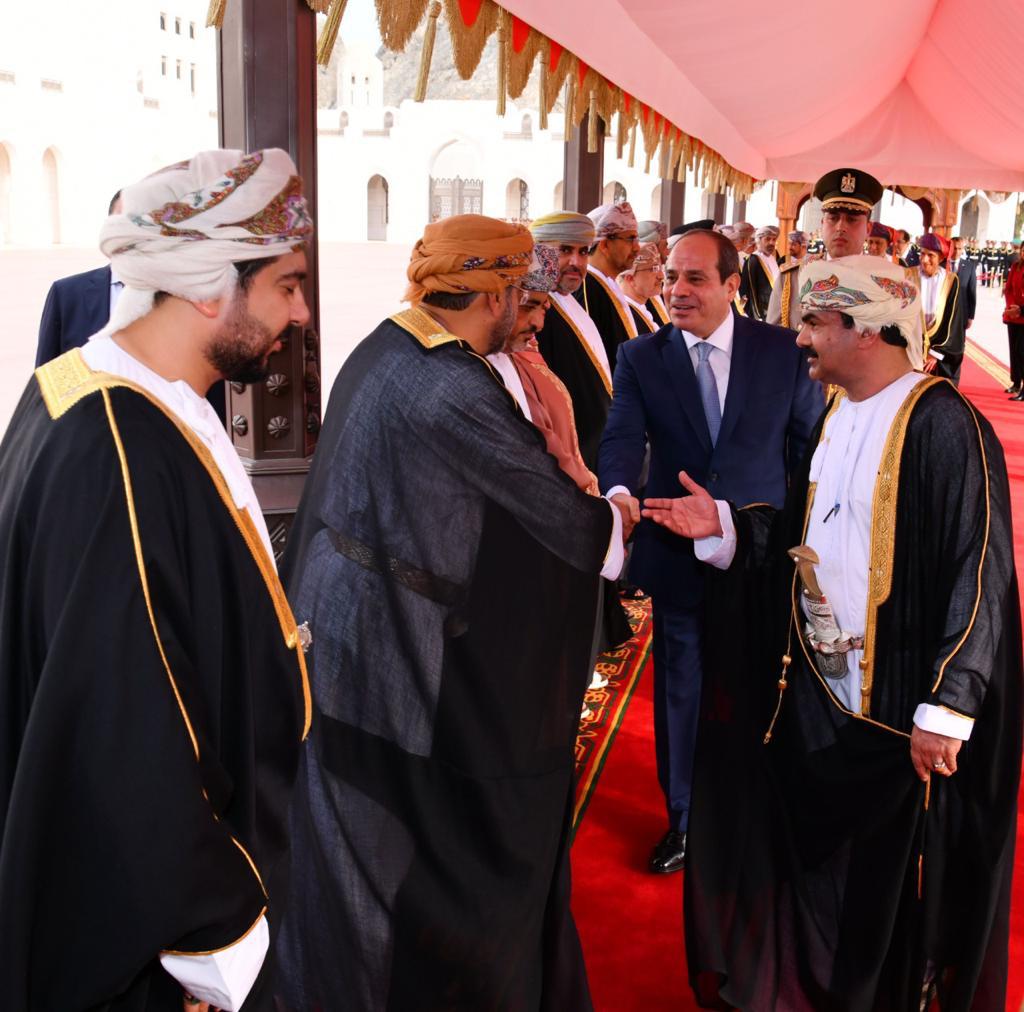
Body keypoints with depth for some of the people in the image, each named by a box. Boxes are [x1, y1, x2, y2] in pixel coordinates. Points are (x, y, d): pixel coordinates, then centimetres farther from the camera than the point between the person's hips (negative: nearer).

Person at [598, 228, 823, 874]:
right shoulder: (641, 358, -4)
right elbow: (624, 438, -18)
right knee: (682, 690, 15)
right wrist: (620, 491, -38)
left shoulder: (784, 351, -4)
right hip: (679, 557, 1)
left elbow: (812, 440, 3)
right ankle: (685, 816, 35)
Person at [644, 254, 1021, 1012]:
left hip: (899, 698, -7)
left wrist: (947, 707, -22)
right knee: (818, 854, 20)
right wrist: (724, 525, 0)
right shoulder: (837, 418, 8)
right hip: (818, 685, 8)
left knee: (896, 877, 11)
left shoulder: (943, 426, -19)